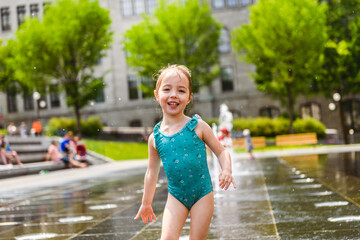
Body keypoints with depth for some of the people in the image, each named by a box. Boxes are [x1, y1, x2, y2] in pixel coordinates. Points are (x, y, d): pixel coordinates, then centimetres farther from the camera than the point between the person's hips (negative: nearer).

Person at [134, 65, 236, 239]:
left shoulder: (198, 127, -6)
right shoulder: (155, 137, 1)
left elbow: (221, 152, 2)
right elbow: (152, 172, 13)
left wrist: (226, 170, -20)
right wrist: (146, 203, 20)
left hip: (202, 194, -1)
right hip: (176, 197, 2)